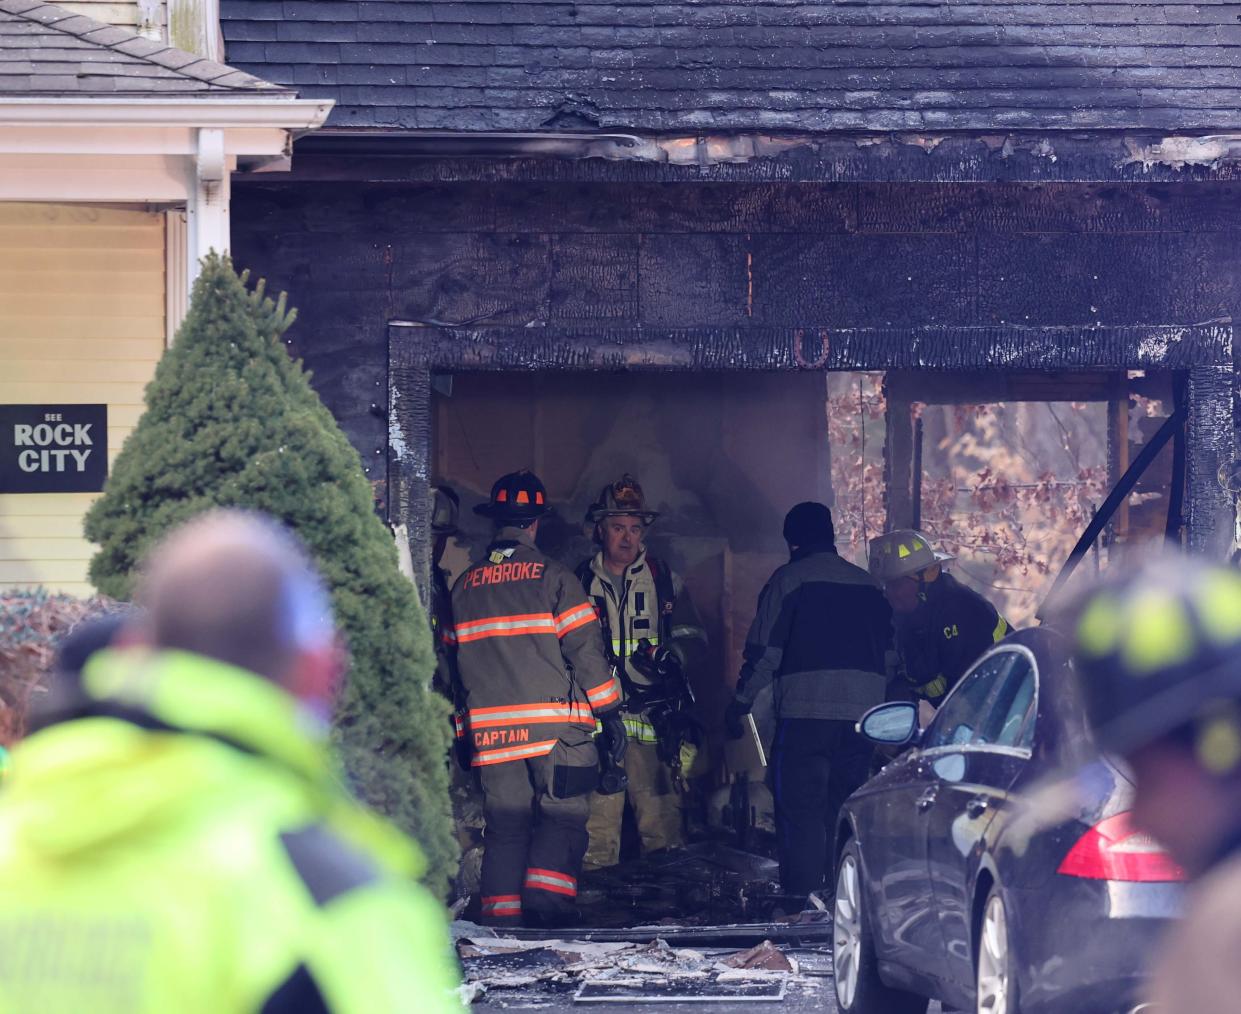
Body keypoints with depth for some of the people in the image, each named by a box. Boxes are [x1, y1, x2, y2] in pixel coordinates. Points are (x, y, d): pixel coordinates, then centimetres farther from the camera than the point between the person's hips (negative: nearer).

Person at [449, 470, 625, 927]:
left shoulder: (464, 585, 12)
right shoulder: (552, 576, -3)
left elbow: (453, 657, 16)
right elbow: (584, 649, -7)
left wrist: (464, 727, 22)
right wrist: (610, 713, -3)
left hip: (490, 730, 4)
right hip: (554, 725, -4)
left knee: (504, 826, 8)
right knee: (562, 818, 0)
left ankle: (501, 920, 5)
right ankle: (548, 904, -17)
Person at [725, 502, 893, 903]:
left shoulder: (789, 579, -1)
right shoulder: (866, 584, 17)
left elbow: (764, 651, -5)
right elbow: (887, 649, 21)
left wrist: (740, 703, 4)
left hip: (806, 709, -6)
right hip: (863, 710, 6)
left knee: (800, 806, -6)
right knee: (847, 806, 12)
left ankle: (800, 894, -12)